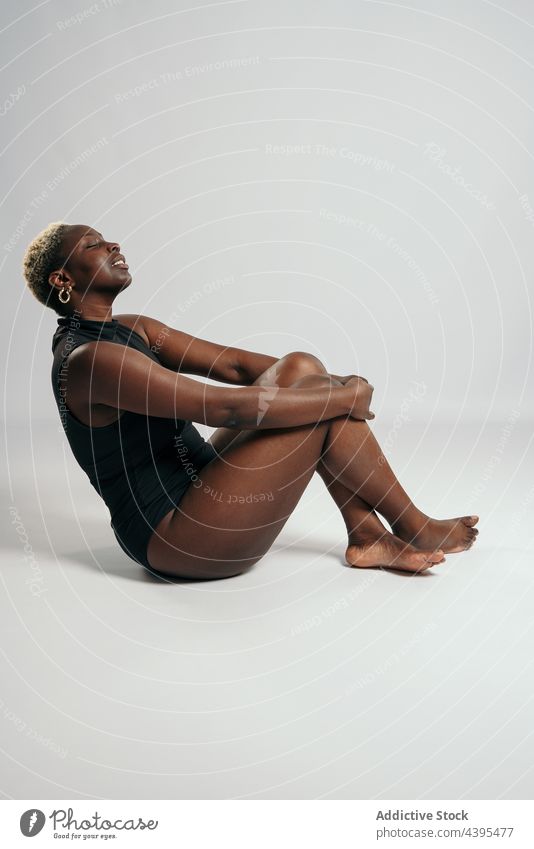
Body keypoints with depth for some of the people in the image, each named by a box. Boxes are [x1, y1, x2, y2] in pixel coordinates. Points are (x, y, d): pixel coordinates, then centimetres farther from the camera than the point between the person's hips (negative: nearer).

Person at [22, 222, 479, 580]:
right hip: (175, 539, -9)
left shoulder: (129, 331, 11)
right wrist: (343, 397, -17)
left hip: (194, 490, 9)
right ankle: (413, 526, 8)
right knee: (324, 406, -13)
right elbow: (228, 407, -26)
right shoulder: (89, 359, -19)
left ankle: (368, 536, 0)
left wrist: (329, 383, -6)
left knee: (302, 367, -1)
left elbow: (231, 364, 6)